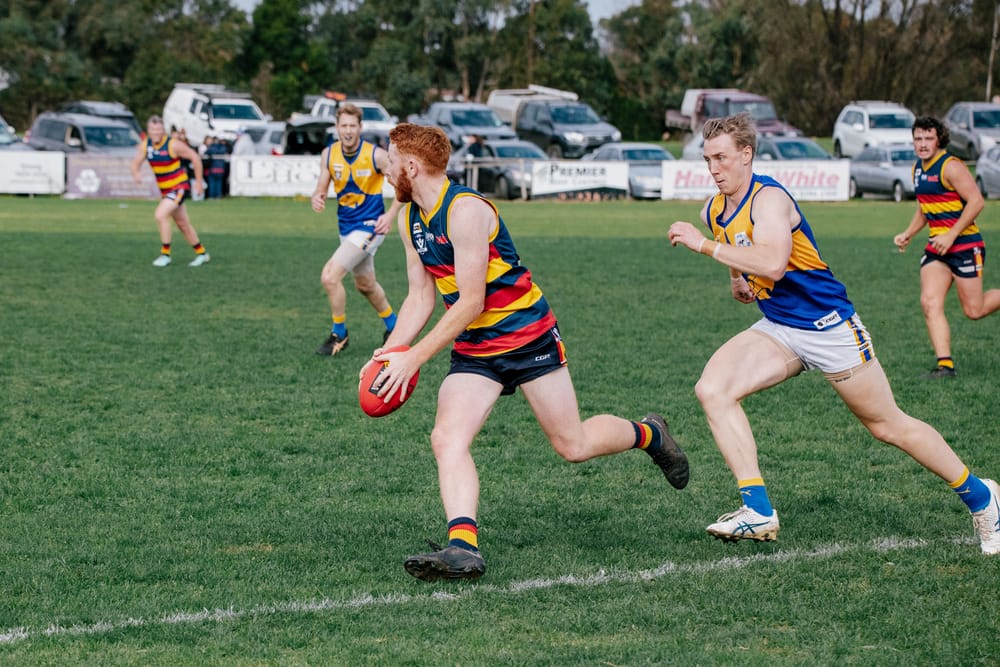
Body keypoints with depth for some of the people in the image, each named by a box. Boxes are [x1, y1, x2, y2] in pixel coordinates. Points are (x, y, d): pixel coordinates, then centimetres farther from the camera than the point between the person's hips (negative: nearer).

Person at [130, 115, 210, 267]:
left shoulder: (173, 145, -19)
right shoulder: (145, 145, -3)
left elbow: (195, 158, -11)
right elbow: (136, 164, -4)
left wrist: (198, 182, -9)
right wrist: (136, 174, -29)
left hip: (179, 187, -7)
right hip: (165, 190, 7)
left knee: (161, 215, -23)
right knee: (183, 224, 15)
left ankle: (165, 255, -13)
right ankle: (202, 254, 30)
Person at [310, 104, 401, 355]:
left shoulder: (376, 155, -18)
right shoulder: (329, 154, -4)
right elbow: (322, 187, 2)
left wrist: (390, 215, -17)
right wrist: (317, 198, -22)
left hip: (369, 226, -7)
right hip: (346, 227, 7)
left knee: (329, 276, -18)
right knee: (365, 284, 23)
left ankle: (339, 335, 1)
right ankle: (393, 327, 46)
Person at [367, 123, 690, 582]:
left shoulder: (465, 211, -23)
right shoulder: (410, 220, 4)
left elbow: (470, 303, -24)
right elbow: (420, 297, 10)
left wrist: (414, 358, -23)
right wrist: (389, 352, -4)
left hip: (527, 335, -7)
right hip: (473, 350, 7)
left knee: (573, 446, 3)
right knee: (446, 438, -18)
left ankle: (648, 435, 33)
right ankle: (462, 546, -29)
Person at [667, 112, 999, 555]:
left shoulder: (769, 198, -20)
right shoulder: (713, 212, 4)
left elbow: (773, 264, -38)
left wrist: (704, 245, -35)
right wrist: (737, 278, 8)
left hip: (828, 325, -7)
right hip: (777, 329, 7)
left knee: (889, 426, 3)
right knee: (712, 390, -16)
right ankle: (758, 511, -16)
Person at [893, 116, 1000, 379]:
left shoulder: (950, 167, -15)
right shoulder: (918, 168, 11)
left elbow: (976, 201, -20)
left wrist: (951, 235, -22)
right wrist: (907, 234, 10)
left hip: (965, 245, -7)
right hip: (936, 247, 7)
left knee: (974, 310, -2)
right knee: (930, 302, -10)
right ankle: (945, 364, -11)